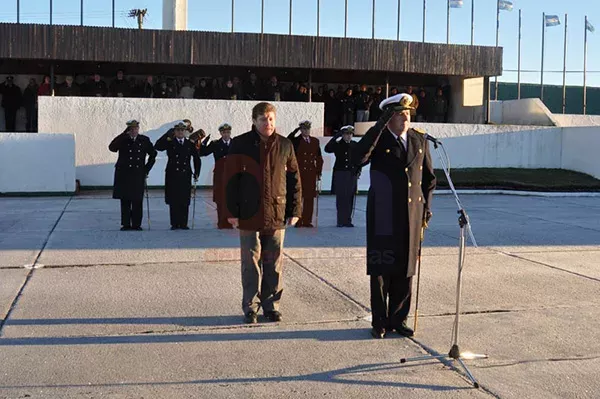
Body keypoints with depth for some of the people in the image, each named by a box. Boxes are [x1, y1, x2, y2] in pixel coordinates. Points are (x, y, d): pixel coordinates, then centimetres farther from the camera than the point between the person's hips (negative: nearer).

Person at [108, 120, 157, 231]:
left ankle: (136, 224, 9)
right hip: (124, 175, -1)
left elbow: (153, 154, 16)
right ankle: (126, 224, 9)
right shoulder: (123, 140, 2)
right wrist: (124, 134, -18)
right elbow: (112, 148, -18)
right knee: (125, 200, 2)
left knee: (137, 200, 1)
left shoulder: (144, 140, 7)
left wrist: (147, 169, 9)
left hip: (138, 175, 1)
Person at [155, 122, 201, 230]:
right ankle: (175, 224, 4)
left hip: (185, 176, 1)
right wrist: (168, 135, -15)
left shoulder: (190, 144, 12)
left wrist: (196, 173, 10)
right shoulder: (170, 143, 6)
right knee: (173, 201, -1)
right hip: (172, 175, -1)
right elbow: (157, 147, -11)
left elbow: (197, 159, 18)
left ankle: (183, 223, 6)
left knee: (184, 201, 0)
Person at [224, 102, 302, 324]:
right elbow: (231, 180, -1)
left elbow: (294, 180, 8)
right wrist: (232, 212, -5)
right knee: (251, 262, 4)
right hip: (249, 214, -2)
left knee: (274, 263, 7)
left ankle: (272, 305, 19)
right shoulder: (240, 145, -1)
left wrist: (295, 210, 4)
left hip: (277, 214, 2)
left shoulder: (285, 146, 6)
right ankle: (251, 306, 15)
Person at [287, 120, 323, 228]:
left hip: (311, 173, 3)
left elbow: (319, 158, 14)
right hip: (299, 173, -3)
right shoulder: (296, 141, 3)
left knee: (310, 198, 4)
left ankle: (307, 221, 10)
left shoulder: (315, 141, 13)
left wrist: (319, 172, 7)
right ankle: (298, 221, 3)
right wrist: (297, 129, -19)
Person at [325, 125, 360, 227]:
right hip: (340, 174, -3)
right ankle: (341, 221, 3)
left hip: (352, 174, 3)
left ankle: (347, 220, 8)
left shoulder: (355, 145, 10)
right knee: (340, 198, -3)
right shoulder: (337, 144, 2)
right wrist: (336, 136, -18)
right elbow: (327, 149, -16)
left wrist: (358, 170, 4)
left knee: (350, 198, 2)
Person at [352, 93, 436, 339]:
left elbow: (428, 176, 18)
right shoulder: (378, 140, -6)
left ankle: (398, 319, 23)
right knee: (380, 271, 3)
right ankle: (380, 322, 15)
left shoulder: (420, 140, 7)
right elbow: (358, 159, -28)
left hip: (412, 215, 4)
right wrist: (379, 126, -28)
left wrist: (427, 204, 9)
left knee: (405, 270, 10)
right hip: (383, 217, -4)